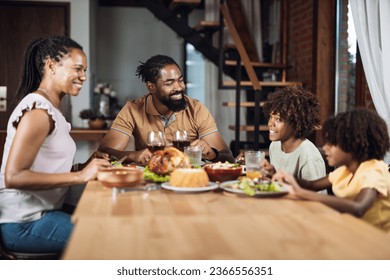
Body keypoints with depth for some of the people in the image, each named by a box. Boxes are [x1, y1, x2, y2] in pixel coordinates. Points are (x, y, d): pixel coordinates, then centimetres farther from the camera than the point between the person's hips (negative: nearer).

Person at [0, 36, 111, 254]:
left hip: (40, 213, 9)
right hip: (24, 224, -9)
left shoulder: (50, 108, 13)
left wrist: (85, 167, -2)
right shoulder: (38, 111, -17)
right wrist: (80, 176, -21)